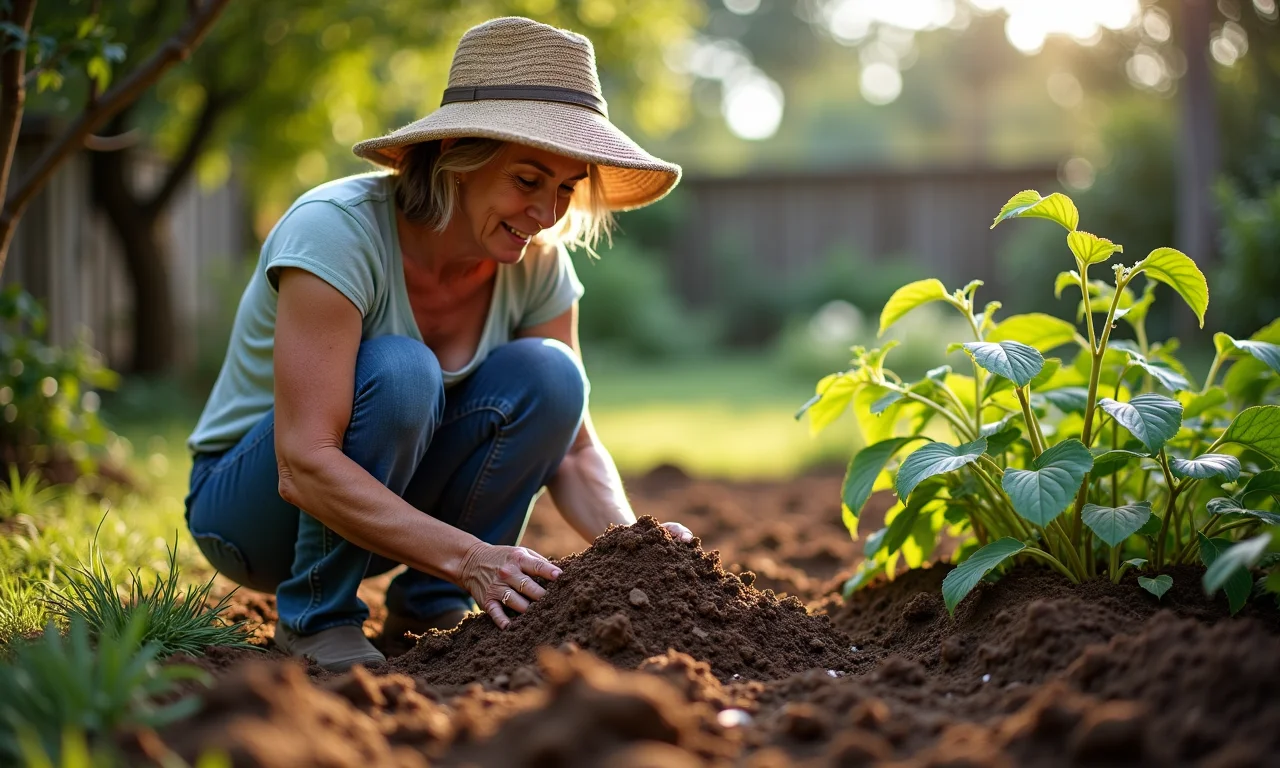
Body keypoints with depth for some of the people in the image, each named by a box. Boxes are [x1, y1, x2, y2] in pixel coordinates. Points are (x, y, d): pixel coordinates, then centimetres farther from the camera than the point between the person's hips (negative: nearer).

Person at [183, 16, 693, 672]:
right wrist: (467, 555, -44)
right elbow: (305, 467, -35)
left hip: (395, 496, 5)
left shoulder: (536, 265, -11)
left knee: (548, 375, -21)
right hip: (251, 494, -5)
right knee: (399, 372, -34)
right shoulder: (336, 230, -29)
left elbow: (573, 447, -7)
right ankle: (316, 617, -14)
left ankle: (428, 606, -6)